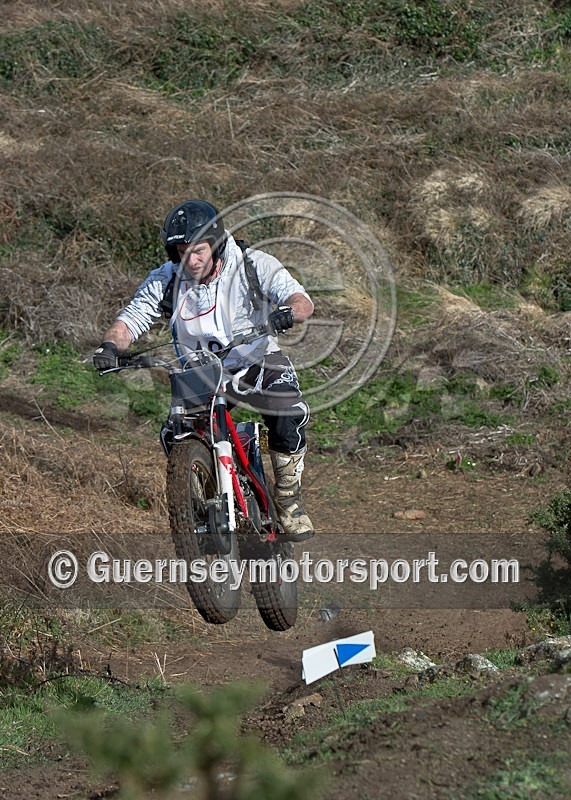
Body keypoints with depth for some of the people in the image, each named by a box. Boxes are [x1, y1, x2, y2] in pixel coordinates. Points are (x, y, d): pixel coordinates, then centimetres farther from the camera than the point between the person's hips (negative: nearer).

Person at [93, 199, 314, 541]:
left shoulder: (253, 265, -13)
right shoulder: (165, 280, -7)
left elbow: (302, 301, -21)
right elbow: (131, 319, -7)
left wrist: (287, 312, -45)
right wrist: (110, 345, -29)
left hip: (257, 361, -2)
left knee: (289, 413, -29)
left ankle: (288, 498, -6)